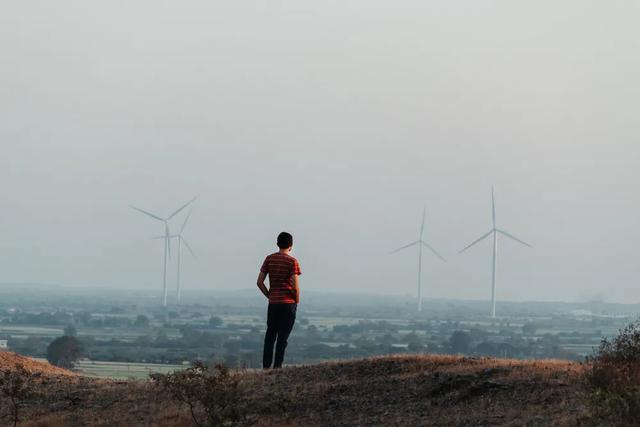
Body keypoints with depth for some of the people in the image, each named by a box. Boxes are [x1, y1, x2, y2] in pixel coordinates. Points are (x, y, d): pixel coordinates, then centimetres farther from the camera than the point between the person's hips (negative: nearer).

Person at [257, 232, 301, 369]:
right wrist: (297, 301, 1)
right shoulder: (292, 261, -9)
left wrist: (269, 296, 13)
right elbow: (295, 286, -14)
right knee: (283, 336, 0)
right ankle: (277, 366, -2)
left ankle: (266, 365, 10)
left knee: (270, 334, 11)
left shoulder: (269, 259, 4)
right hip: (288, 302, -4)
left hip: (273, 302, 4)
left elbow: (260, 282, 3)